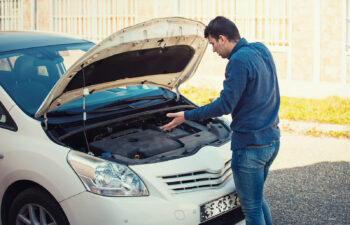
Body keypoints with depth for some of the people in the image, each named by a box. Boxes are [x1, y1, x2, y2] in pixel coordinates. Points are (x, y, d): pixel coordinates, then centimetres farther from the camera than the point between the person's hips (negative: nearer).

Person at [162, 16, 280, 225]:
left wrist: (187, 116, -10)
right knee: (258, 198, 23)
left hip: (251, 144, -10)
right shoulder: (262, 51, 10)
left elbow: (226, 104, -18)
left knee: (252, 208, 3)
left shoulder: (239, 60, -18)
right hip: (272, 139, 10)